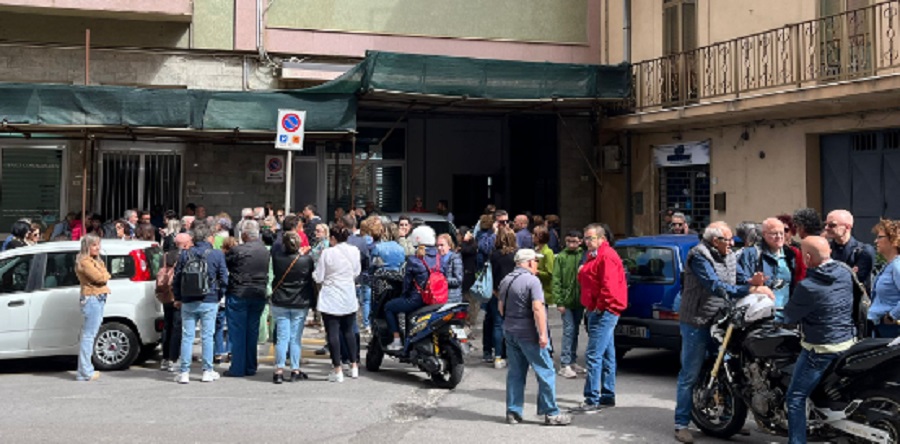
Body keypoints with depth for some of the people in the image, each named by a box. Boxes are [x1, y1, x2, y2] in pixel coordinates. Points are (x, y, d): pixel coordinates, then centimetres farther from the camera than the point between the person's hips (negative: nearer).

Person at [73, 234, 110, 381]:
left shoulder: (95, 261, 22)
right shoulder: (84, 262, -10)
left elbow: (105, 276, 19)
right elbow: (99, 278, -17)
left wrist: (103, 275, -2)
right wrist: (104, 274, 3)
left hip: (98, 299, 10)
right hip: (92, 298, -10)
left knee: (89, 335, 11)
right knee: (88, 335, -10)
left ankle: (86, 370, 15)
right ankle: (85, 372, -10)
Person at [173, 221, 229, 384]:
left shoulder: (185, 254, 2)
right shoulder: (217, 254, -4)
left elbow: (176, 279, 5)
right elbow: (223, 279, -2)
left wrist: (178, 298, 16)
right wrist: (219, 296, 11)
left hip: (188, 302, 2)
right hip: (209, 302, -2)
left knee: (187, 337, 5)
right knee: (207, 336, 5)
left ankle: (184, 372, 6)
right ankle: (208, 371, 10)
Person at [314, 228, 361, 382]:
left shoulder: (327, 253, -15)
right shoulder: (354, 251, -3)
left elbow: (318, 277, -9)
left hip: (331, 299, -4)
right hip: (349, 298, 4)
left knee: (333, 333, 1)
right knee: (349, 331, 18)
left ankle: (337, 370, 1)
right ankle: (354, 366, 23)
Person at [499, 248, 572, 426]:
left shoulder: (506, 280, 11)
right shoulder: (532, 281, -14)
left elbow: (501, 307, 19)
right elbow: (537, 308, -21)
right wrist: (543, 334, -21)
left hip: (510, 331, 8)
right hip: (528, 333, -8)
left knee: (515, 373, 12)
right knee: (546, 373, -1)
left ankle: (513, 413, 13)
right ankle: (551, 413, 0)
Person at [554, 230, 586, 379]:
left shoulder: (583, 255, 4)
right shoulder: (560, 257, -3)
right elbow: (556, 280, -5)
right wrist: (559, 302, -11)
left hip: (579, 300, 3)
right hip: (566, 301, -3)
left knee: (575, 331, 12)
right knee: (569, 330, -6)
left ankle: (573, 362, 21)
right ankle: (565, 365, -3)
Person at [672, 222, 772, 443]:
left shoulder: (730, 257, 11)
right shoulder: (699, 256, -16)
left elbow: (734, 286, 8)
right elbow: (716, 287, -25)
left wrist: (751, 282, -15)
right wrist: (751, 290, -26)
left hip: (721, 322, 8)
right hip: (697, 323, -8)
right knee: (690, 375, -4)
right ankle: (681, 423, 2)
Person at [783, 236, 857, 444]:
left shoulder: (808, 287, -24)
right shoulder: (846, 273, -2)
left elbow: (790, 316, -13)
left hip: (820, 350, -7)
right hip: (848, 343, 7)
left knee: (795, 398, 0)